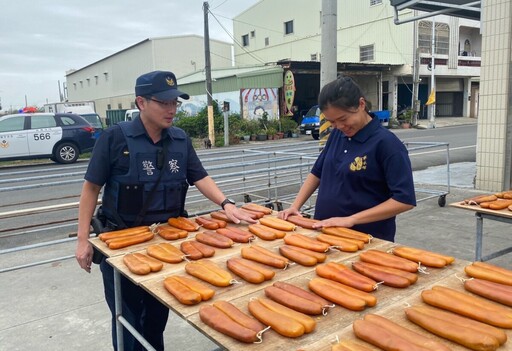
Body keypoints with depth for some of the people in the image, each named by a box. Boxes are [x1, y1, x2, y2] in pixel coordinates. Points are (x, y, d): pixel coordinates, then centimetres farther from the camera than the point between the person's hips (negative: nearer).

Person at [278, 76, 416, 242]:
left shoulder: (386, 143, -18)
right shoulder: (336, 135, 1)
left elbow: (405, 199, -21)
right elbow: (317, 173, 12)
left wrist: (351, 219, -24)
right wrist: (295, 206, 0)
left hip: (368, 241, -6)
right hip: (328, 233, 6)